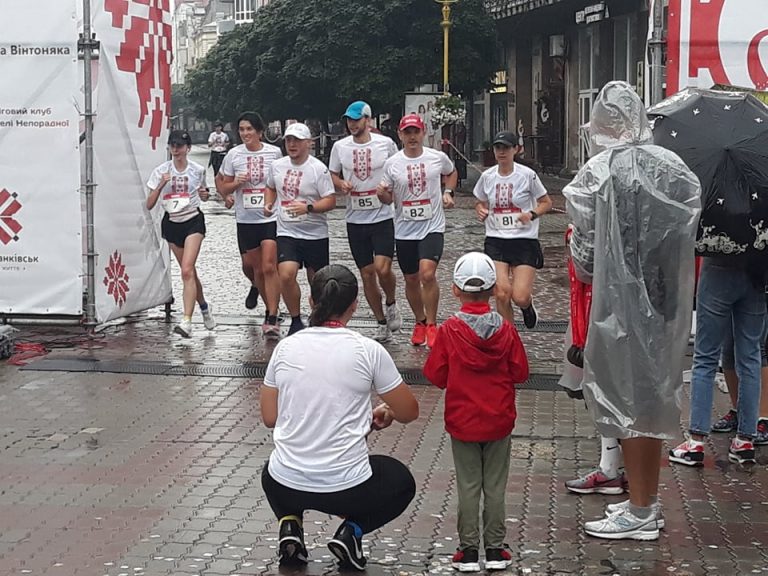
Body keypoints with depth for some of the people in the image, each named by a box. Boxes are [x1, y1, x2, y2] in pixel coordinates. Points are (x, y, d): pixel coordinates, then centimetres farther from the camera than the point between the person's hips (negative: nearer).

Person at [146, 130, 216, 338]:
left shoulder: (198, 170, -1)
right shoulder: (161, 171, -2)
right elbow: (149, 205, -5)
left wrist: (204, 194, -7)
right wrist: (161, 185, -20)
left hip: (193, 221, -3)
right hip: (172, 223, 3)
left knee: (187, 270, -18)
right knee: (189, 272, 12)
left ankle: (187, 321, -23)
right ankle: (204, 307, 39)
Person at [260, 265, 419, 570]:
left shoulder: (286, 347, -2)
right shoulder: (368, 351, -9)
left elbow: (269, 417, 8)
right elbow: (409, 413, 1)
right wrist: (383, 413, 25)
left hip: (286, 486, 3)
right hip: (347, 488, -3)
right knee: (402, 482, 29)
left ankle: (290, 523, 11)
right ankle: (352, 530, 5)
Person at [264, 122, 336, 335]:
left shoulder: (318, 169, -10)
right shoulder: (277, 166, 4)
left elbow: (330, 201, -12)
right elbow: (271, 187, 24)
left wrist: (308, 208, -27)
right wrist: (268, 204, 5)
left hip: (315, 235, -2)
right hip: (287, 232, 2)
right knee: (286, 275, -17)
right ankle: (296, 321, 0)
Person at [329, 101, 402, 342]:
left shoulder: (386, 143, -2)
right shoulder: (340, 147, 4)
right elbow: (333, 176, 15)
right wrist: (341, 184, -7)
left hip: (382, 217, -3)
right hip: (355, 220, 3)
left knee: (382, 268, -18)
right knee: (367, 273, 6)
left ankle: (391, 304, 14)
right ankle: (382, 323, 19)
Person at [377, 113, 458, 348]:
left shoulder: (438, 158, -2)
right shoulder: (392, 164, -2)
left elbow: (451, 173, 21)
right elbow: (388, 199, 5)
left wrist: (448, 192, 4)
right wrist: (382, 193, -18)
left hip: (432, 226, -2)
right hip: (404, 230, 2)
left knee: (427, 274, -20)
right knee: (411, 279, 11)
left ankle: (431, 325, -6)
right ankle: (420, 322, 33)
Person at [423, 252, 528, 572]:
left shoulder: (450, 330, -12)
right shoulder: (505, 329, -8)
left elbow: (435, 376, -7)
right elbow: (520, 373, -2)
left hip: (462, 422, -1)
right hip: (499, 422, 1)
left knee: (468, 486, 7)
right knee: (495, 486, 10)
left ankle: (468, 550, 10)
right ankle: (495, 549, 14)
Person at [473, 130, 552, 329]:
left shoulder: (527, 175, -6)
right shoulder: (487, 176, 3)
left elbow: (546, 202, 3)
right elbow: (480, 202, 18)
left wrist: (532, 214, -16)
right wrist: (481, 211, -5)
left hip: (525, 240, -2)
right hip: (496, 240, 2)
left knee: (520, 297, -11)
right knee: (501, 294, -11)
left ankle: (528, 306, 28)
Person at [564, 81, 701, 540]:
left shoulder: (599, 173, -11)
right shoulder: (673, 167, 3)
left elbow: (584, 245, -8)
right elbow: (689, 230, 5)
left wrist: (590, 274, 12)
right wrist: (665, 275, 14)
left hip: (621, 300, -6)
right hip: (667, 299, 6)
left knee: (629, 398, 2)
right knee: (655, 391, 16)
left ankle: (640, 513, 7)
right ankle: (648, 497, 27)